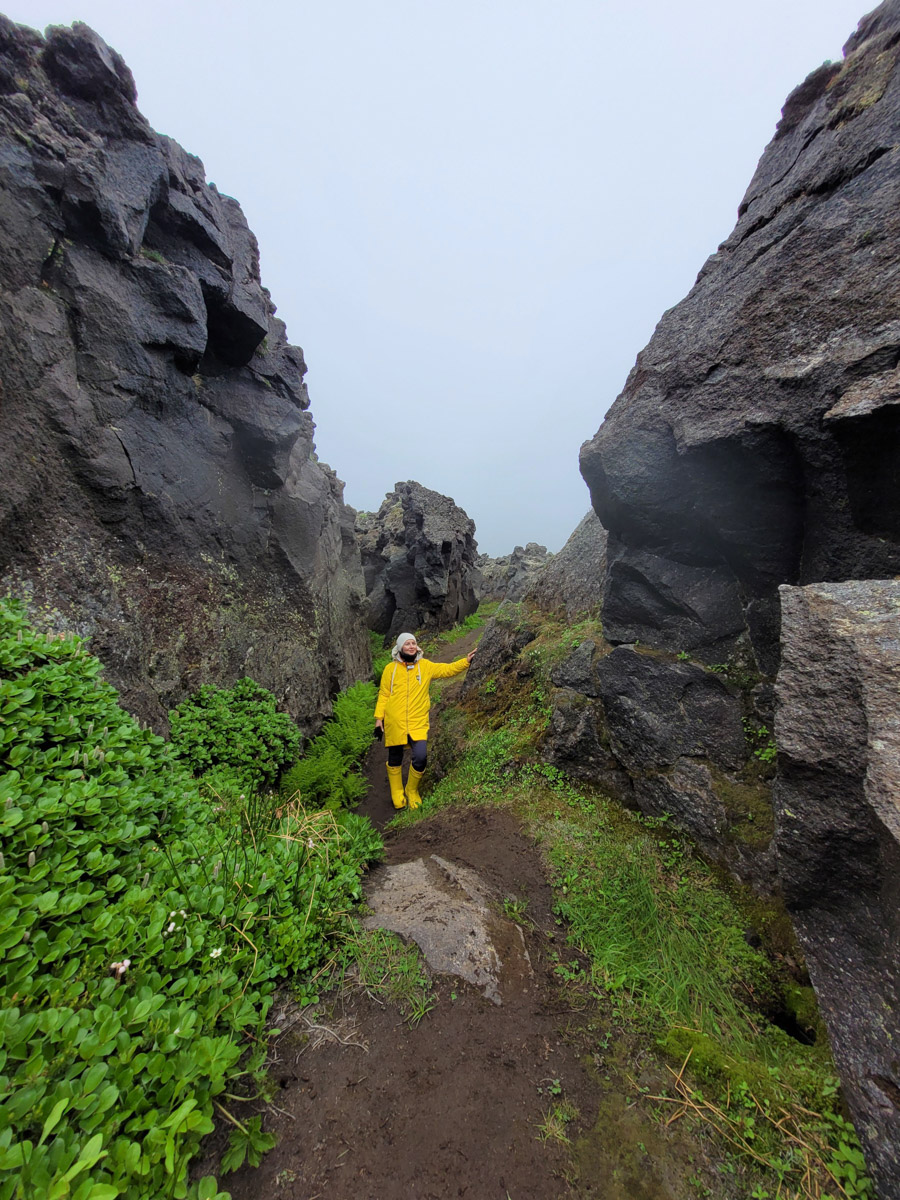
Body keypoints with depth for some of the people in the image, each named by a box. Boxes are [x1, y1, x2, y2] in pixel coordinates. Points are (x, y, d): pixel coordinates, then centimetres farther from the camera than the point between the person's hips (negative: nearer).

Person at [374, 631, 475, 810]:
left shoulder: (426, 666, 2)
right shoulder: (390, 668, 0)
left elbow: (447, 669, -1)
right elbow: (383, 694, 4)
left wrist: (466, 661, -13)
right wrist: (378, 718, 1)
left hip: (418, 723, 0)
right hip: (394, 723, 0)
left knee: (420, 757, -10)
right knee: (395, 759, 12)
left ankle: (412, 791, 21)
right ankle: (397, 794, 39)